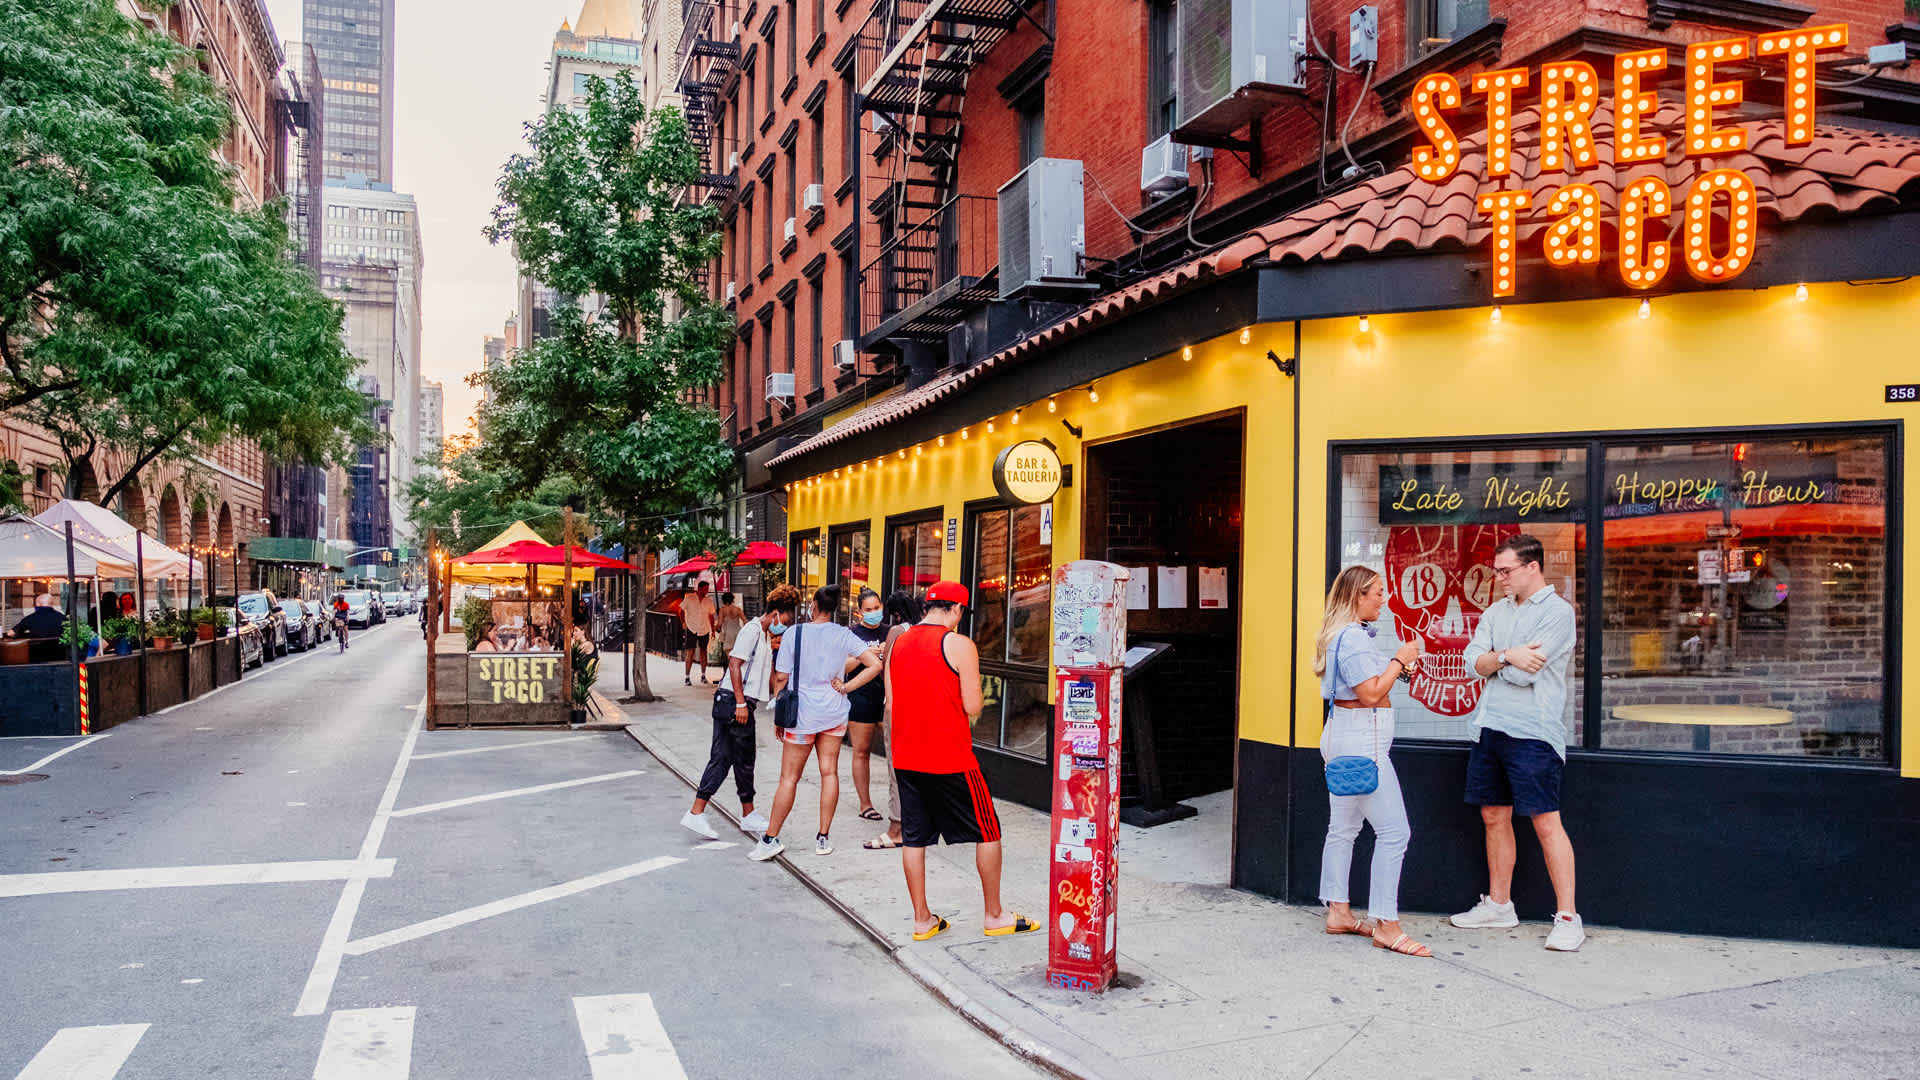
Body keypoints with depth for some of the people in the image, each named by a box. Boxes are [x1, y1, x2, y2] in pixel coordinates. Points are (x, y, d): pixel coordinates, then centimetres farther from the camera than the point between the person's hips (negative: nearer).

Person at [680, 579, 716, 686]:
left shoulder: (709, 601, 4)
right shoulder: (689, 598, -3)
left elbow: (711, 616, 12)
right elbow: (682, 611, 6)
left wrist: (713, 629, 7)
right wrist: (683, 623, -2)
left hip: (704, 630, 3)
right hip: (691, 629, -3)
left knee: (703, 652, 10)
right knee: (690, 652, -9)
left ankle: (703, 675, 20)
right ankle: (687, 677, -6)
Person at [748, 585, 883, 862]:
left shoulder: (794, 633, -8)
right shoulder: (844, 635, -2)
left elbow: (781, 678, -6)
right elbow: (875, 665, -7)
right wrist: (845, 687, -3)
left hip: (802, 714, -2)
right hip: (834, 714, 2)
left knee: (789, 777, 3)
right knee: (829, 772, 9)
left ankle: (771, 839, 8)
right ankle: (823, 838, 13)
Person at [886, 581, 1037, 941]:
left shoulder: (898, 644, 7)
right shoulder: (959, 645, -11)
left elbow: (891, 702, 11)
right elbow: (973, 709, -12)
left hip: (906, 758, 6)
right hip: (951, 759, -6)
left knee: (914, 838, 12)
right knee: (988, 832, 9)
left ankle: (922, 920, 18)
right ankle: (995, 916, 16)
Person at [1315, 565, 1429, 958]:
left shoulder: (1342, 635, 15)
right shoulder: (1353, 638, -17)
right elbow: (1372, 694, -20)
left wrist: (1398, 666, 12)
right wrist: (1399, 660, -9)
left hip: (1342, 735, 11)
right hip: (1362, 738, -11)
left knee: (1343, 827, 13)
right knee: (1393, 831, -8)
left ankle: (1338, 912, 20)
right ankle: (1385, 925, -5)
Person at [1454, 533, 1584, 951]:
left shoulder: (1557, 611, -8)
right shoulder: (1496, 611, 15)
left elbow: (1525, 673, -15)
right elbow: (1473, 661, 3)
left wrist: (1493, 660, 2)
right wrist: (1507, 656, -14)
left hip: (1533, 732, -7)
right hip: (1490, 727, 7)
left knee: (1546, 822, -6)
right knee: (1494, 817, 13)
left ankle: (1567, 917, 1)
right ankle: (1499, 905, 24)